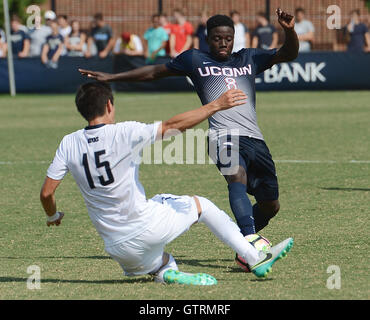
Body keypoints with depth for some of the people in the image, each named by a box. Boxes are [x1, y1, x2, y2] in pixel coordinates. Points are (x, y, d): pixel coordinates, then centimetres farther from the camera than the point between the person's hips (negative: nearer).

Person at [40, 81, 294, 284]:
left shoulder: (69, 144, 0)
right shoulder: (123, 133, -13)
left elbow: (47, 192, 0)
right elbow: (173, 125, -13)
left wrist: (53, 215, 22)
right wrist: (216, 105, -7)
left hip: (117, 248, 4)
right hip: (146, 226, -4)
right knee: (200, 204, 21)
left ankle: (164, 270, -3)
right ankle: (255, 258, 19)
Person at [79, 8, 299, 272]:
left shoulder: (249, 58, 22)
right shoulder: (195, 60, 16)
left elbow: (289, 54, 16)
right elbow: (155, 72, 26)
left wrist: (289, 31, -6)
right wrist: (111, 77, 27)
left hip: (255, 139, 5)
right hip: (224, 133, -5)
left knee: (270, 206, 10)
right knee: (237, 176, -36)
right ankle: (250, 240, -53)